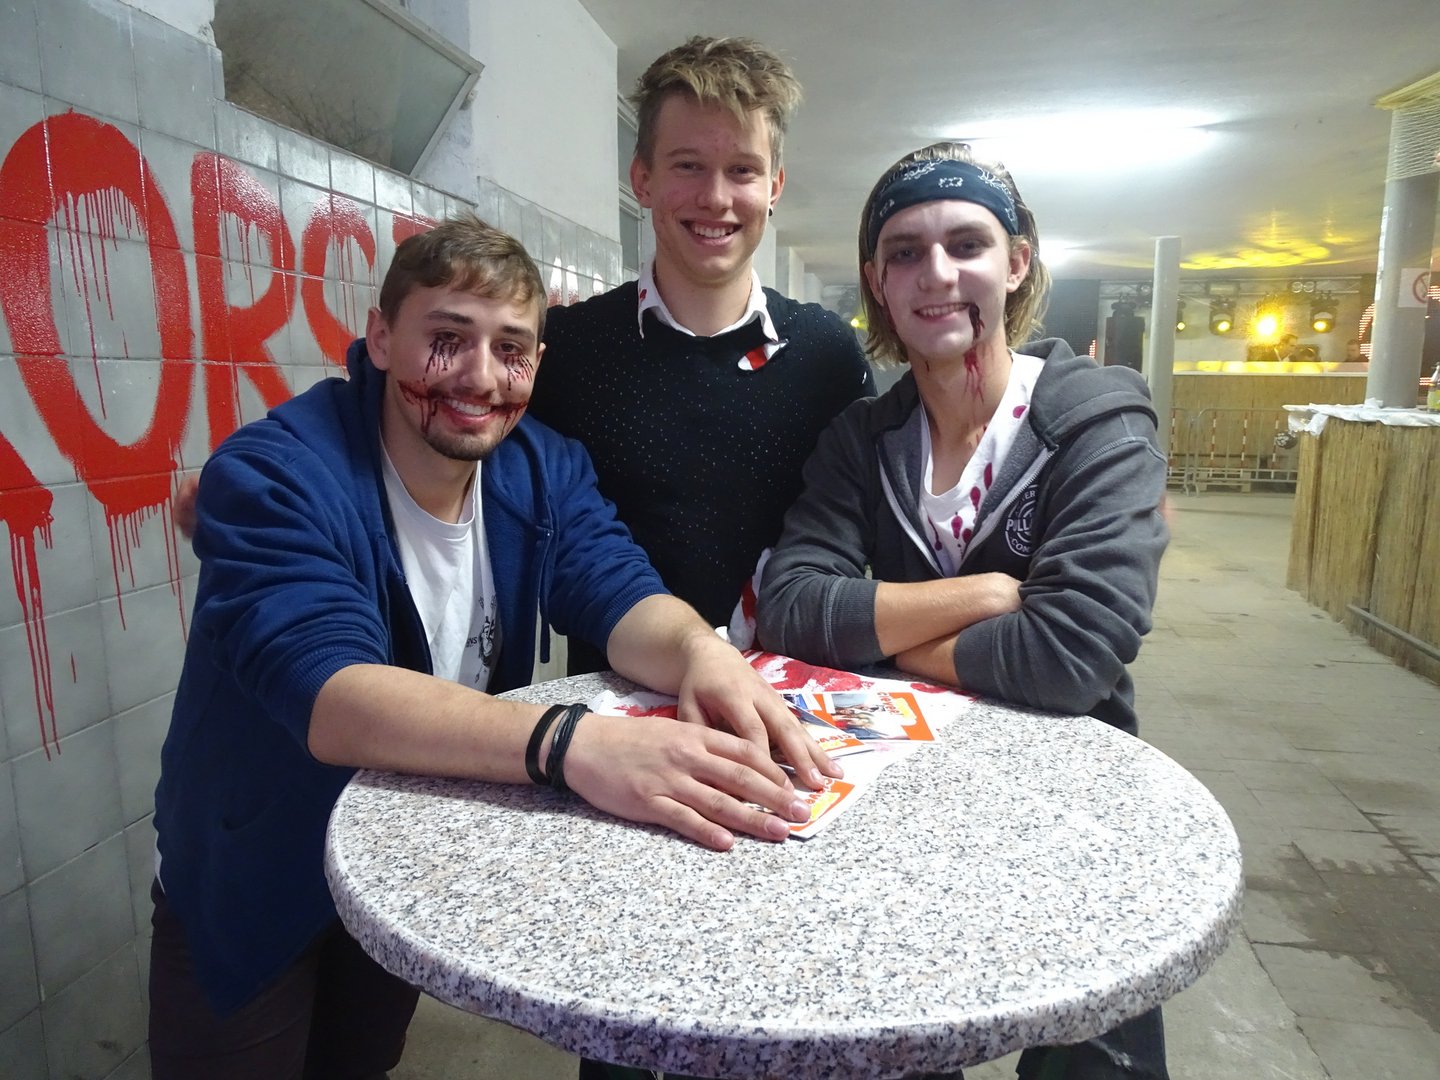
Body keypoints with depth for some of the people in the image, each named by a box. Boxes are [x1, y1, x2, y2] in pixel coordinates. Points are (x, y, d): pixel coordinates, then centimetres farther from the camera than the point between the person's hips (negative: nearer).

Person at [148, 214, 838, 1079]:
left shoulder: (545, 469, -9)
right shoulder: (273, 476, -28)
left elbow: (619, 593, -19)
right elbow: (329, 695, -42)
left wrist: (701, 653, -43)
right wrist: (570, 744, -57)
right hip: (252, 890, -4)